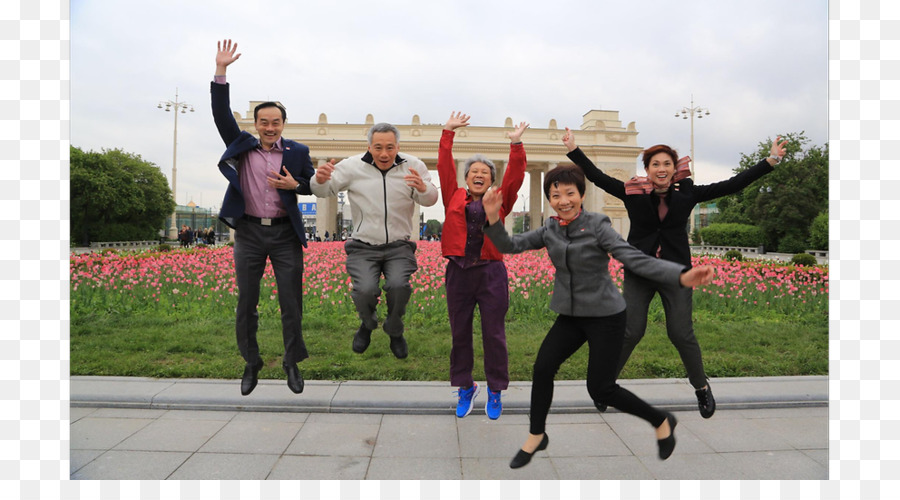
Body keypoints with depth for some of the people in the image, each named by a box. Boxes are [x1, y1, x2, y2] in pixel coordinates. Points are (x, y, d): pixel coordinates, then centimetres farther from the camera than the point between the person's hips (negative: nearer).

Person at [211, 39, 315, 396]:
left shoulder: (297, 152, 5)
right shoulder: (241, 145, 6)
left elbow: (315, 185, 11)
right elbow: (221, 113, -1)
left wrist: (294, 185, -9)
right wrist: (220, 71, -8)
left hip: (286, 234, -1)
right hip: (249, 233, 1)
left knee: (291, 303, 4)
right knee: (246, 303, 9)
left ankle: (292, 363, 22)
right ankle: (251, 364, 27)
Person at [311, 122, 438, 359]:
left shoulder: (413, 166, 0)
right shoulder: (353, 166, -1)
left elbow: (431, 200, -7)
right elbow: (324, 191, 0)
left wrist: (423, 188, -31)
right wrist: (320, 180, -25)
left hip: (399, 246, 0)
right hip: (364, 246, 0)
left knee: (399, 286, -23)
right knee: (365, 291, -20)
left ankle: (395, 332, 11)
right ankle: (367, 324, 19)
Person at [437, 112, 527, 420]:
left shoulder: (500, 201, 9)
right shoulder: (454, 198, 9)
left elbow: (515, 175, -1)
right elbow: (445, 166, 6)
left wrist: (516, 145, -8)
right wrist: (448, 132, 6)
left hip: (491, 273, -1)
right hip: (458, 273, 1)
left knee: (494, 335, 6)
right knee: (460, 334, 10)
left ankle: (495, 391, 23)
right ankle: (465, 388, 29)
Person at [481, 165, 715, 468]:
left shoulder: (597, 226, -16)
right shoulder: (549, 230, -1)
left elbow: (635, 259, -25)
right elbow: (510, 246, -5)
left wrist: (682, 276, -40)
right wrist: (493, 218, -23)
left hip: (605, 316, -5)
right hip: (570, 316, 5)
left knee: (600, 389, -2)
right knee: (543, 367, -7)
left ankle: (662, 421, 26)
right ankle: (536, 436, 16)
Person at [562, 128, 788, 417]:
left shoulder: (687, 193, -1)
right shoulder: (632, 192, -5)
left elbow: (731, 185, 2)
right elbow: (597, 177, -6)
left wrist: (771, 160, 2)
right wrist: (573, 149, -11)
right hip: (639, 272, -1)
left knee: (681, 334, 2)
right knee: (631, 332, 1)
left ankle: (702, 388, 27)